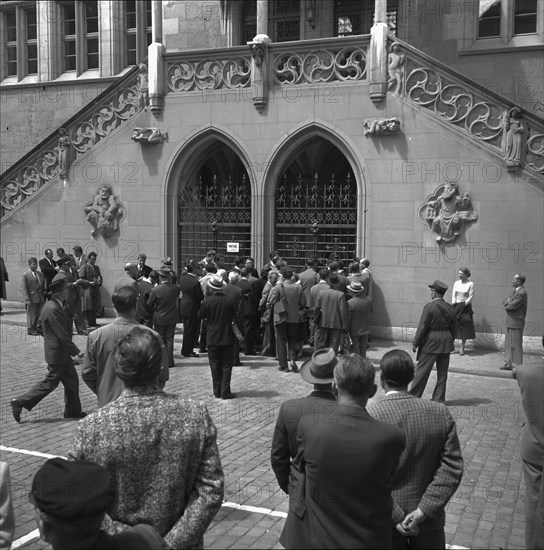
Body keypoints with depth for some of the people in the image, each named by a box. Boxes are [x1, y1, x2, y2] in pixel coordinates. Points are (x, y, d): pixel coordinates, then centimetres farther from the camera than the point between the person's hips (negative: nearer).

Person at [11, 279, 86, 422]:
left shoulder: (56, 305, 7)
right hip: (56, 352, -10)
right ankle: (20, 402, 9)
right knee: (50, 382, 1)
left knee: (71, 380, 15)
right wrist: (76, 351, -17)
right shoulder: (53, 309, -24)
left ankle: (73, 410, 25)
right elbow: (62, 335, -24)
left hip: (62, 351, 10)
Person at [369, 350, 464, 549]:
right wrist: (424, 510, -14)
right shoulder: (441, 413, -7)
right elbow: (452, 468, -10)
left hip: (385, 520, -2)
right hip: (429, 519, 3)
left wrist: (395, 517, -15)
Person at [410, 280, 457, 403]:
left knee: (422, 371, 2)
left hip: (431, 343, -6)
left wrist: (416, 343, -7)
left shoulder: (429, 307, -15)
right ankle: (439, 399, 17)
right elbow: (453, 328, 10)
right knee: (442, 372, 12)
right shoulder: (450, 308, 4)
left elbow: (422, 327, -15)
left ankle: (413, 396, 9)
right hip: (446, 344, 6)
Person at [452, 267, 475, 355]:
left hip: (466, 307, -3)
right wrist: (454, 305, -5)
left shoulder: (470, 284, -5)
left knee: (465, 327, 1)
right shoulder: (456, 283, 7)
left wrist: (463, 305, -14)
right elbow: (453, 295, 7)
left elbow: (471, 297, -7)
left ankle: (462, 347, 10)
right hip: (456, 306, 3)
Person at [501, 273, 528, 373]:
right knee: (508, 343, 13)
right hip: (510, 322, 10)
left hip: (516, 322, -10)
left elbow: (512, 306, -22)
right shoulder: (515, 291, 15)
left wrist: (506, 307, -2)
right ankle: (509, 363, 21)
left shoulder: (522, 293, -17)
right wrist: (508, 302, -6)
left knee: (515, 344, -4)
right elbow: (505, 301, 16)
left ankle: (517, 365, 3)